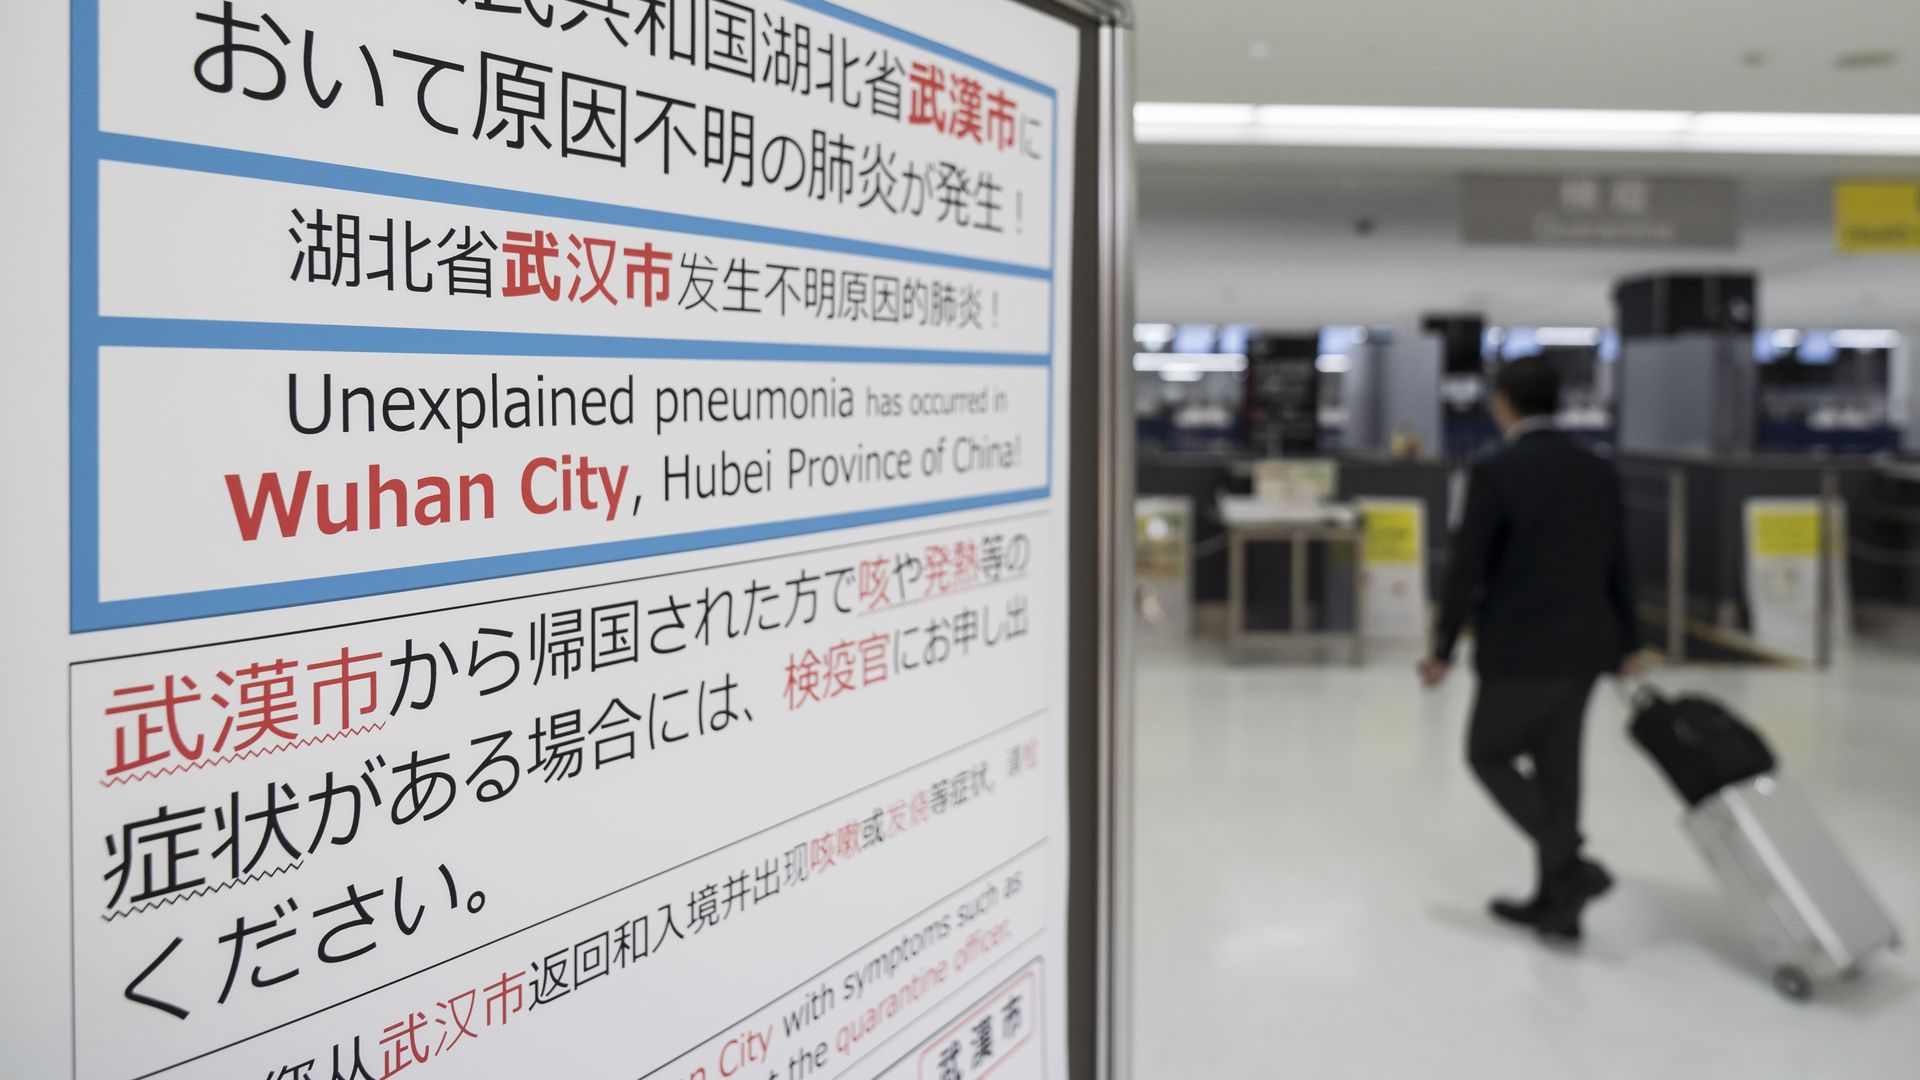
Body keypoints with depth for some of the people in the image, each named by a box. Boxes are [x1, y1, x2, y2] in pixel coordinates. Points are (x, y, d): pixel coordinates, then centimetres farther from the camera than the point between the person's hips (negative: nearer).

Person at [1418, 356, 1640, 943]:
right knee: (1557, 769, 14)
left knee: (1488, 754, 11)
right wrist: (1625, 643, 20)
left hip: (1519, 651, -6)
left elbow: (1466, 568, -13)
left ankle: (1570, 865, -2)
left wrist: (1443, 649, -5)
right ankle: (1557, 903, 21)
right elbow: (1616, 565, 12)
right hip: (1583, 648, 7)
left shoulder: (1495, 473, -13)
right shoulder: (1599, 470, 6)